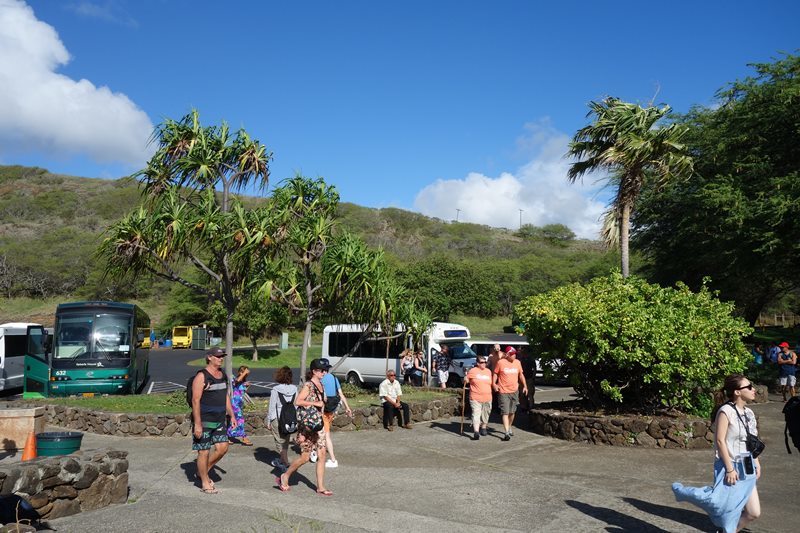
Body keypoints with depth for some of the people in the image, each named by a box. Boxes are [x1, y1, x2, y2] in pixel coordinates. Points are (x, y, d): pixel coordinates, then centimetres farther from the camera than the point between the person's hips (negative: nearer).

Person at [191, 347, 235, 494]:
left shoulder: (223, 375, 10)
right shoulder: (202, 376, -13)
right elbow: (195, 401, -17)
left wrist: (231, 415, 15)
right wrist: (197, 424, -20)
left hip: (219, 420, 7)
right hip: (204, 421, -7)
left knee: (222, 447, 4)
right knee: (204, 451, 1)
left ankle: (203, 472, 24)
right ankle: (205, 483, 15)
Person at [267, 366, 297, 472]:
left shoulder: (276, 389, -14)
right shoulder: (294, 389, -3)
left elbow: (272, 406, -9)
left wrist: (269, 421, 0)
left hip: (277, 419, -5)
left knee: (280, 442, 6)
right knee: (286, 441, 20)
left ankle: (285, 463, 2)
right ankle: (281, 460, 35)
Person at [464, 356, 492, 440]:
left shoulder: (488, 371, 12)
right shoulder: (472, 371, -2)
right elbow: (466, 380, 5)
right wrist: (465, 380, -15)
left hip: (487, 398, 5)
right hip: (475, 398, -5)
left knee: (485, 414, 15)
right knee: (476, 414, -14)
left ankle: (483, 427, 36)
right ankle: (476, 432, -20)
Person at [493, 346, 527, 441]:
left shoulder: (517, 362, 5)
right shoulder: (500, 362, -8)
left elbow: (521, 375, 16)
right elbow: (495, 373, 1)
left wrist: (525, 386, 11)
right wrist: (494, 384, -12)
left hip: (514, 391, 5)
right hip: (503, 392, -5)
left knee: (512, 412, 16)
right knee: (505, 412, -9)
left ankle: (510, 427, 37)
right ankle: (507, 433, -12)